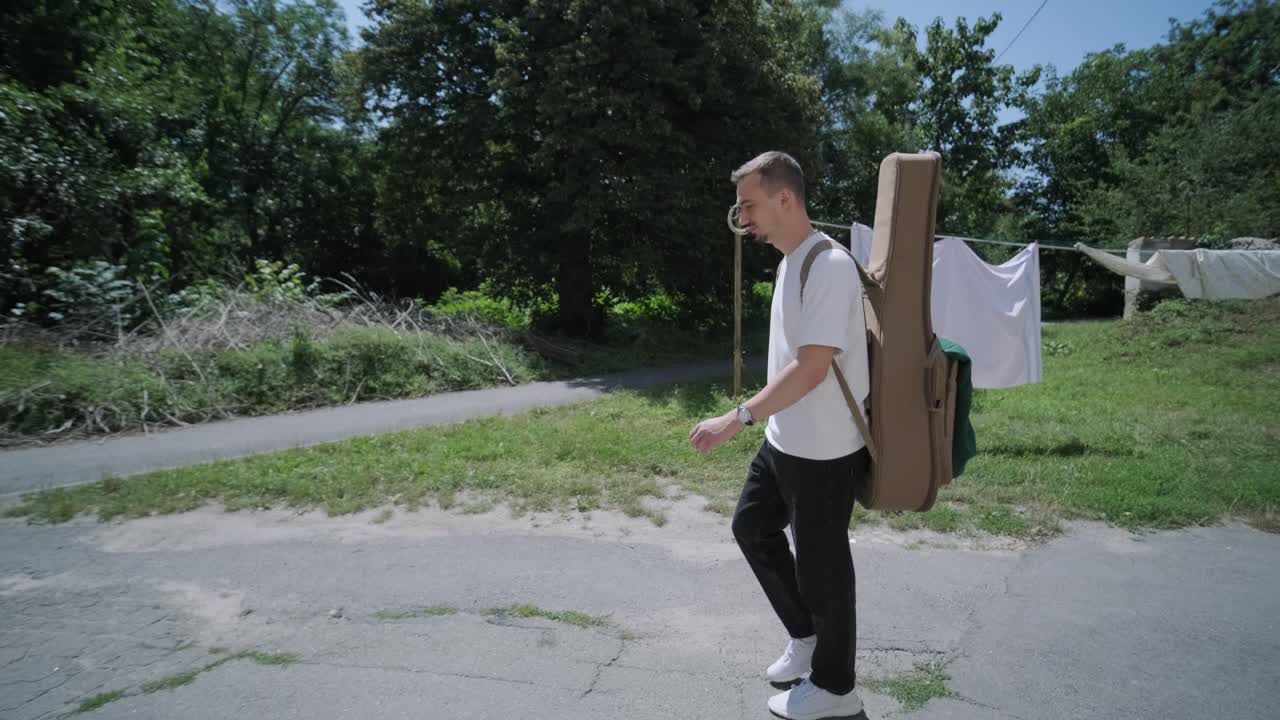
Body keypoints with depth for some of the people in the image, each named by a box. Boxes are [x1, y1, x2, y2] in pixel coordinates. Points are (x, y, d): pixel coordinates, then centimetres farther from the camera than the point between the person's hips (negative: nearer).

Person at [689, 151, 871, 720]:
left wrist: (737, 418, -30)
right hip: (784, 440, 10)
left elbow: (811, 369, -27)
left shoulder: (830, 267, -22)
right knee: (752, 527, 21)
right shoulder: (790, 260, 9)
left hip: (824, 451, -10)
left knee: (821, 565, 5)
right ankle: (805, 637, 39)